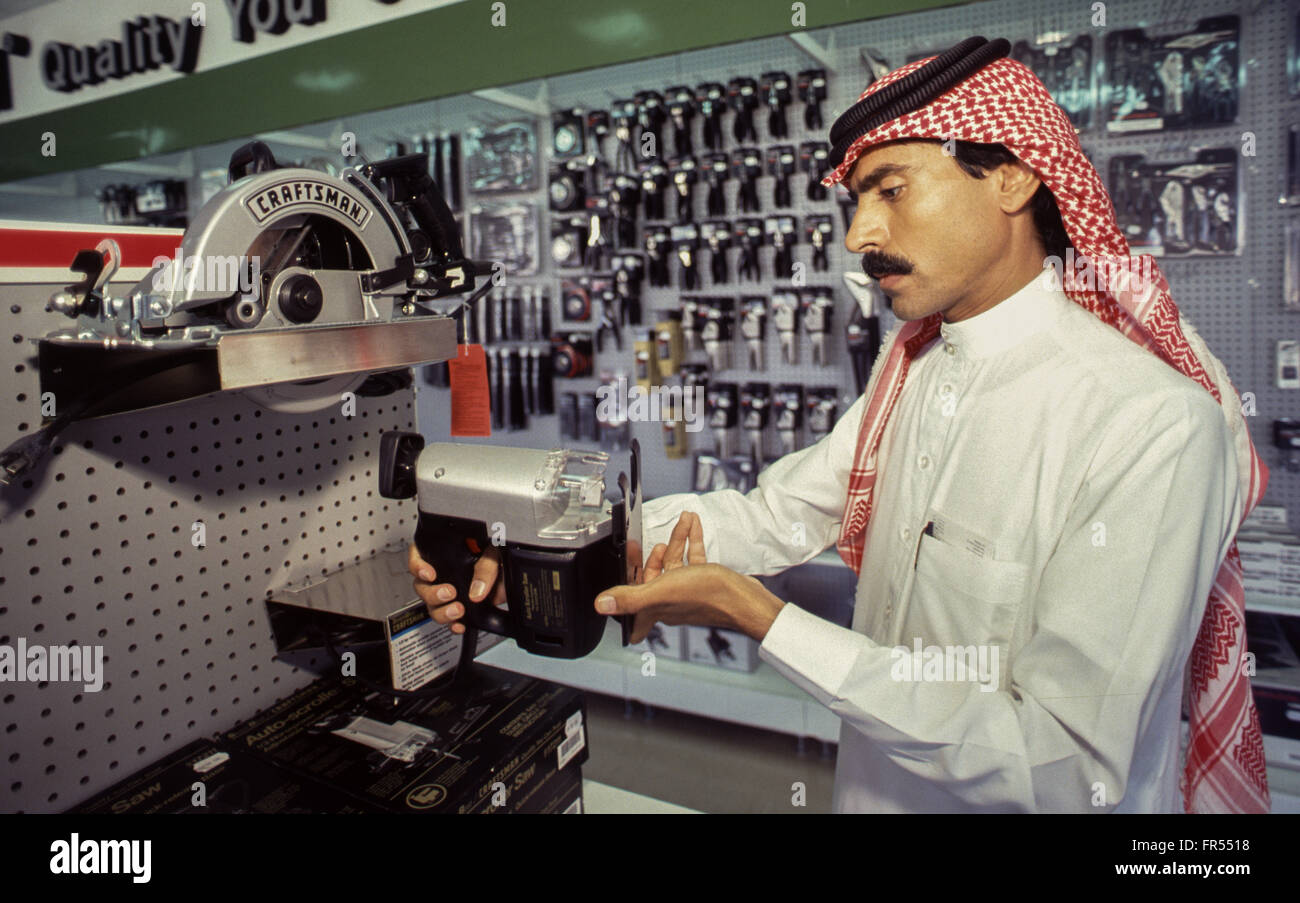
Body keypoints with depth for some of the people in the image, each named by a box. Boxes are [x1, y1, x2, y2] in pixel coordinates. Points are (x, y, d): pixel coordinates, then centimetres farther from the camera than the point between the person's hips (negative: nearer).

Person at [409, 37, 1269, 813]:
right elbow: (777, 516, -6)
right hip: (877, 790, 6)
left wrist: (754, 615, -29)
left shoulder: (1155, 425, -26)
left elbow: (1064, 768, -28)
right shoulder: (913, 366, -1)